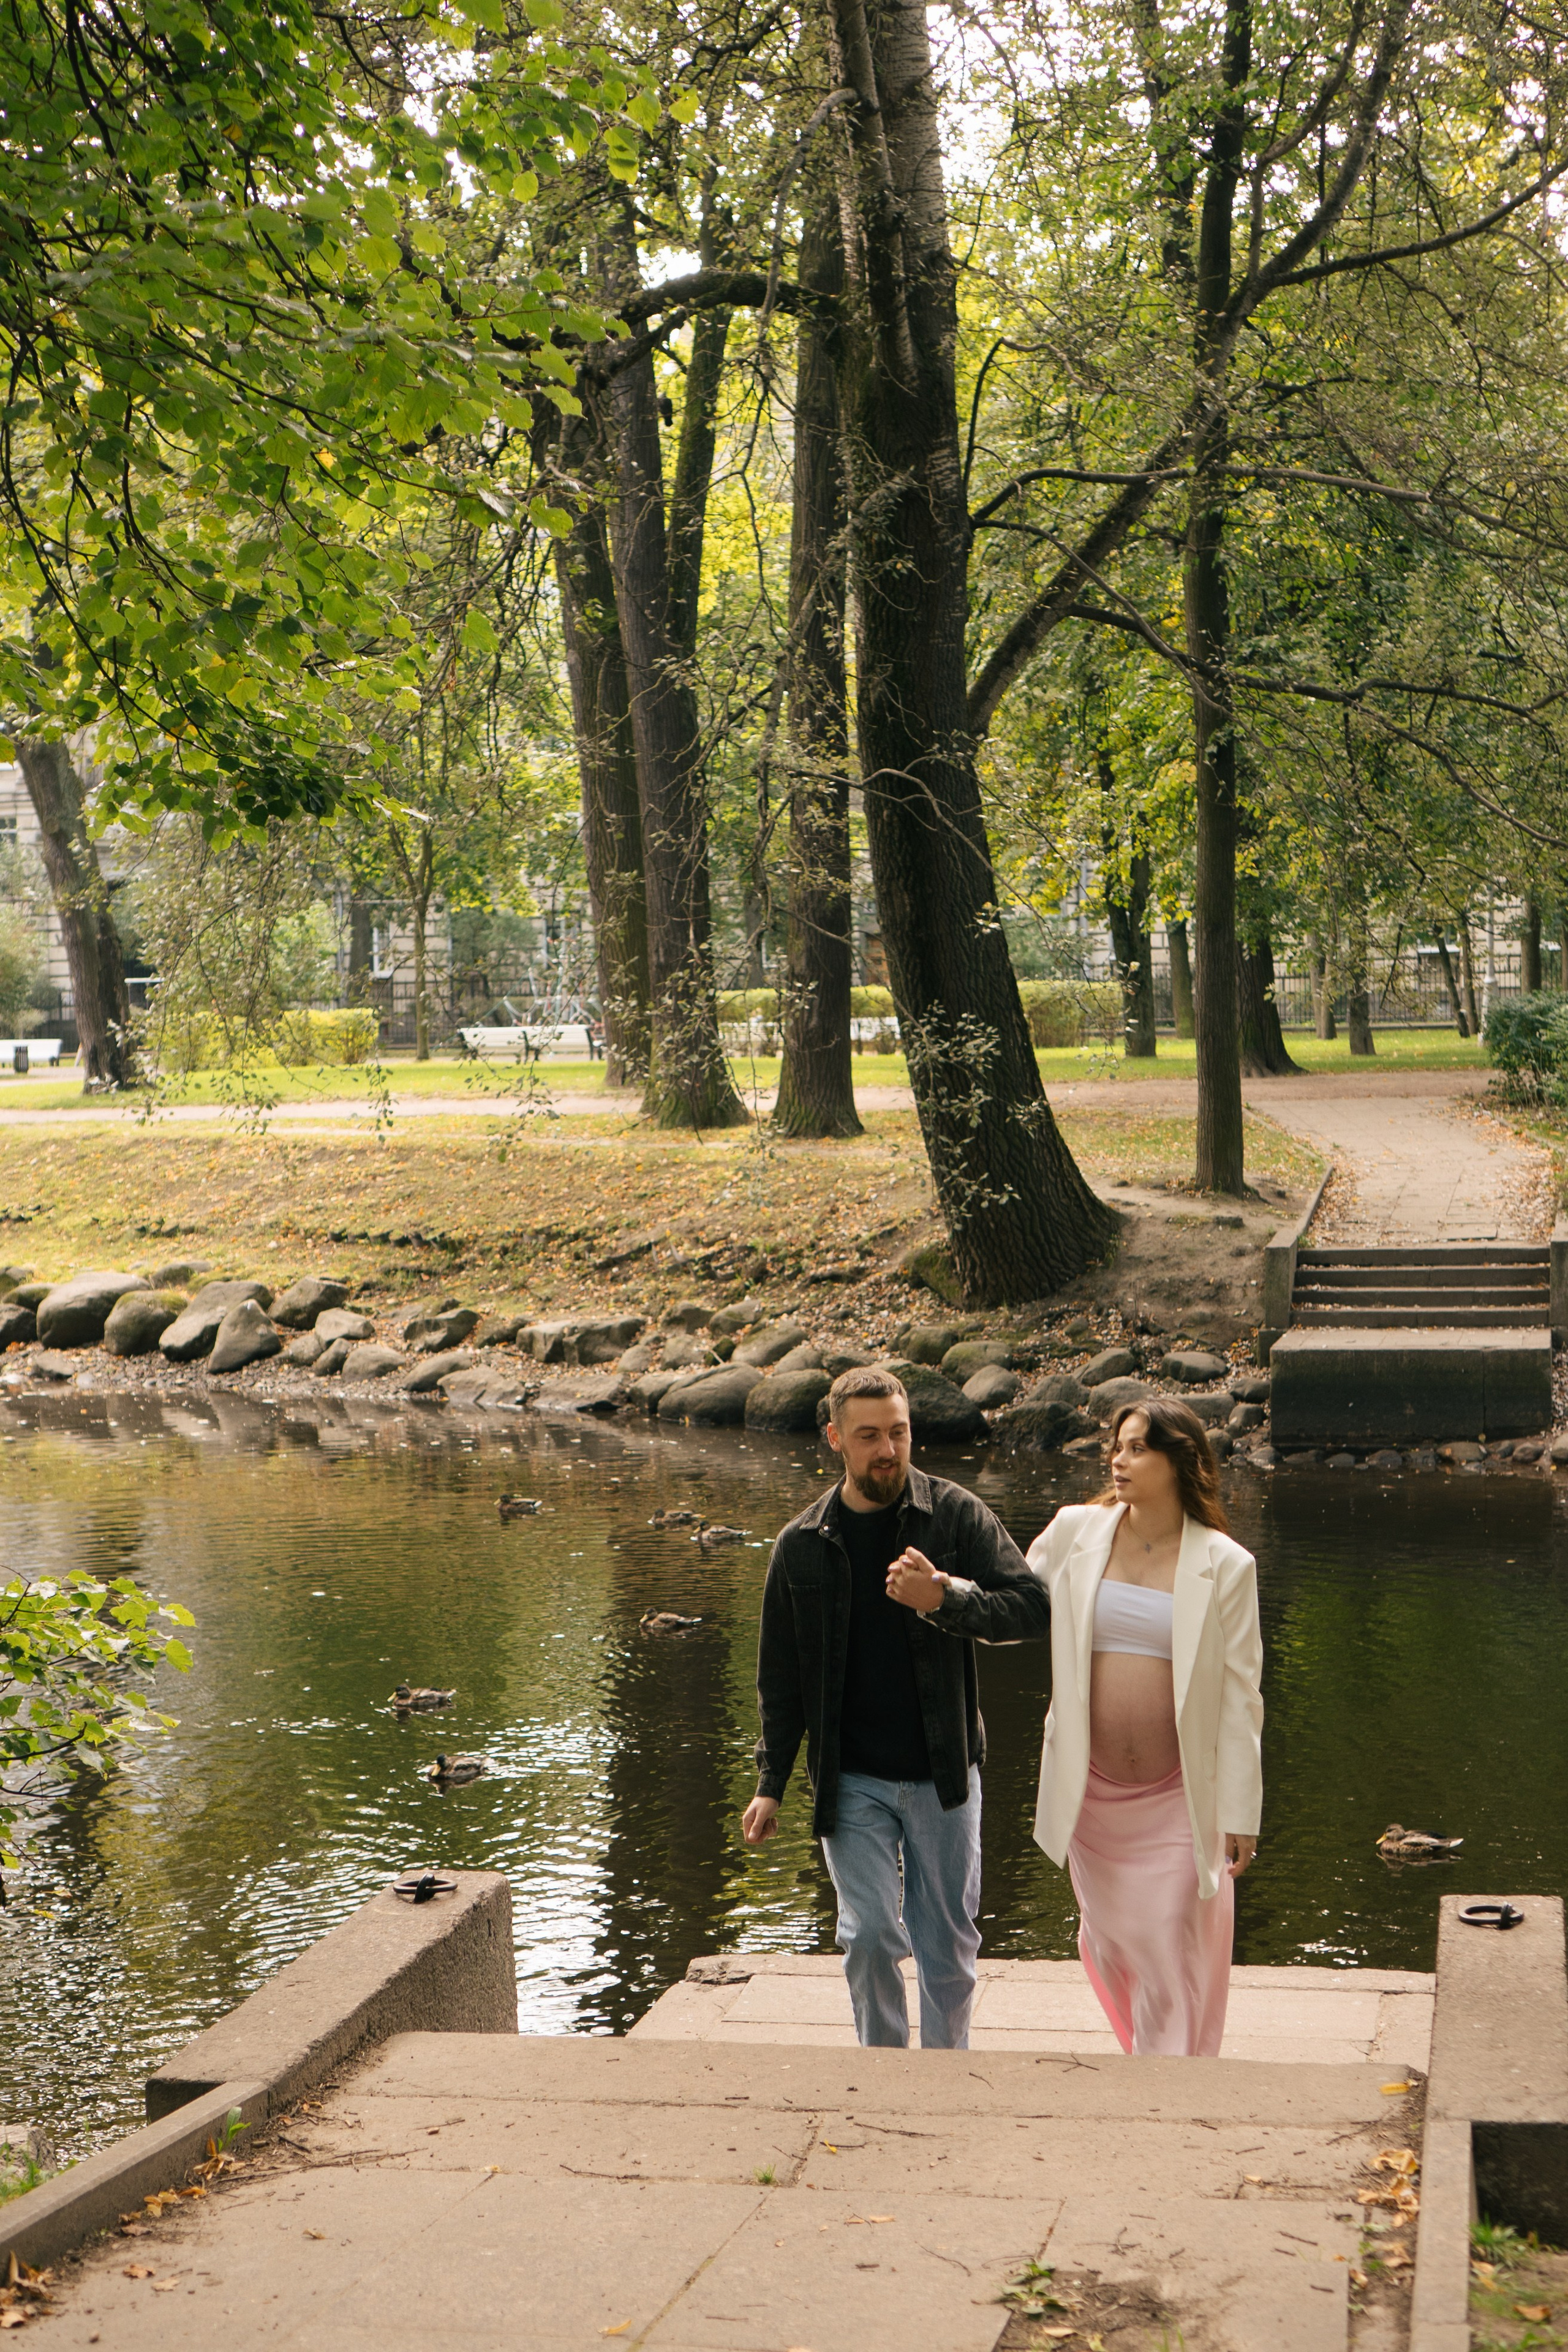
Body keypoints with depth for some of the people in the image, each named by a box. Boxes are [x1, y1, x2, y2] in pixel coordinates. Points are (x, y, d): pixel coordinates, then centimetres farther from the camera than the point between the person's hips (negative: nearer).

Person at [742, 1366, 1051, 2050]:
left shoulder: (955, 1514, -3)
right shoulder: (803, 1545, 2)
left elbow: (1034, 1607, -9)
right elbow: (781, 1677, 9)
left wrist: (945, 1599, -24)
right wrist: (771, 1782, 5)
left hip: (944, 1773, 0)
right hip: (852, 1780, 0)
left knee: (948, 1943, 8)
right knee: (869, 1935, -8)